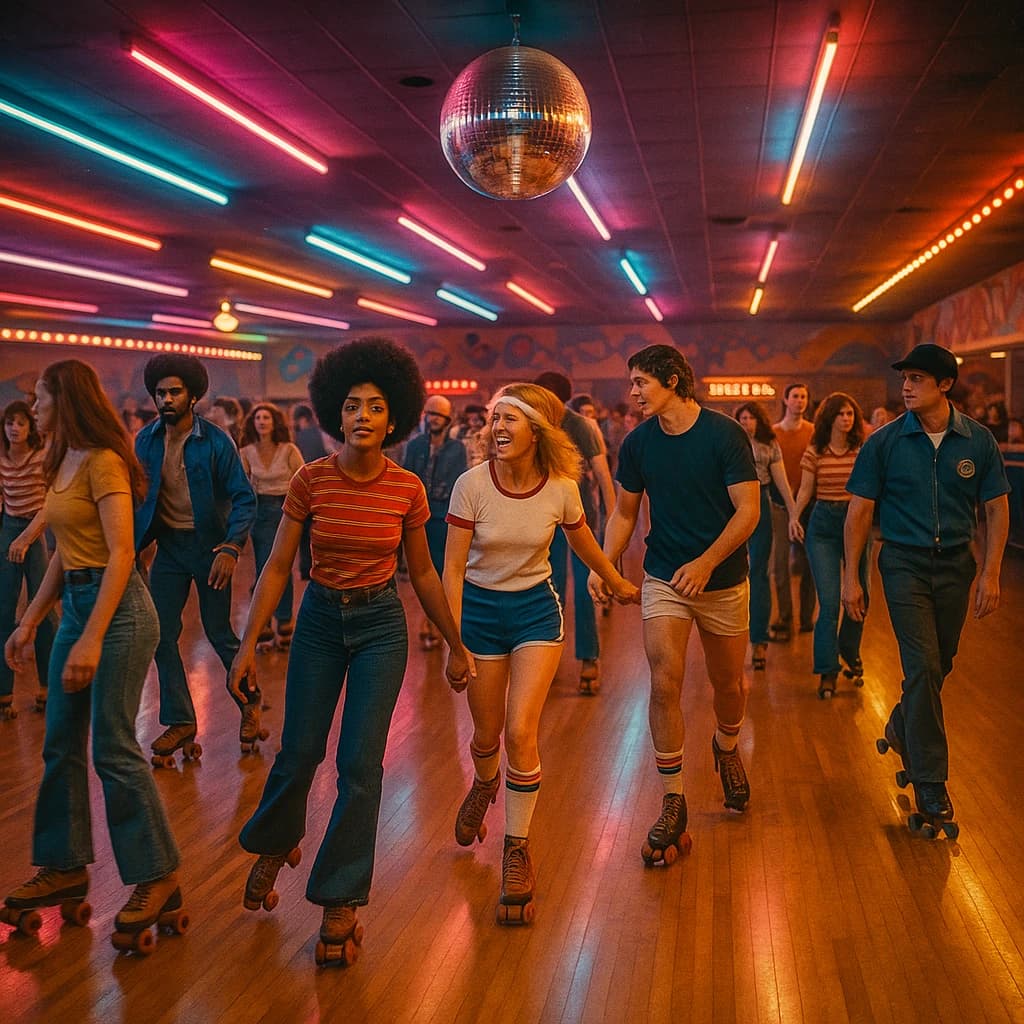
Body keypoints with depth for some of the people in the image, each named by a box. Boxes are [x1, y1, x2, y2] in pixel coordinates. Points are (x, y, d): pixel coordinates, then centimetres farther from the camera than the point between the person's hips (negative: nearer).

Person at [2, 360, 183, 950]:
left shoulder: (104, 462, -14)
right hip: (76, 603, 9)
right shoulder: (64, 463, 13)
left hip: (118, 609, -9)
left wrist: (92, 640, -25)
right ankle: (67, 868, 26)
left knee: (113, 747, -6)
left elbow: (122, 555, -21)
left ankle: (158, 879, 6)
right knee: (62, 743, 13)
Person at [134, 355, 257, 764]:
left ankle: (250, 701, 28)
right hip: (168, 546, 4)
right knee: (163, 635, 3)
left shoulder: (216, 441, -12)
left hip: (209, 546, -4)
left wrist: (232, 547, -26)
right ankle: (180, 722, 16)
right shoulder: (146, 440, 0)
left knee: (219, 633, 4)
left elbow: (244, 497, -14)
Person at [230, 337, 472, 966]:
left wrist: (456, 645, 8)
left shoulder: (407, 489, -8)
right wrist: (248, 644, -8)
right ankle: (274, 846, 40)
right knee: (299, 753, 6)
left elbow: (422, 572, 4)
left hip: (381, 624, -1)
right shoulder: (311, 480, -9)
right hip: (320, 619, 1)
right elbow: (278, 566, -4)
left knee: (360, 763, -4)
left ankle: (342, 905, 12)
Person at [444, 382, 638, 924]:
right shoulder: (472, 484, -17)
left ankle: (517, 849, 8)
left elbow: (582, 542, 10)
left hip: (536, 609, 0)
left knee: (521, 731, -12)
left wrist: (617, 584, 24)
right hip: (479, 609, 0)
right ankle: (484, 787, 50)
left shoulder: (561, 488, -12)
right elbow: (453, 569, -13)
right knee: (488, 735, 12)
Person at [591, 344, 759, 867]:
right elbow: (624, 513, 8)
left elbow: (748, 510, -15)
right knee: (664, 682, -12)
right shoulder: (637, 443, -2)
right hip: (664, 579, 1)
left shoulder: (725, 434, -12)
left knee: (729, 686, 12)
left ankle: (726, 749, 46)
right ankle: (672, 803, -1)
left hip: (724, 580, -1)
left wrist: (705, 563, -27)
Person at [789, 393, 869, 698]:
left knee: (859, 597, 10)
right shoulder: (814, 453, 0)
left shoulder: (863, 451, 2)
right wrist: (794, 516, -13)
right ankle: (828, 671, 0)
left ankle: (851, 654, 34)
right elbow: (805, 490, 4)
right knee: (829, 601, -7)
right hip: (823, 526, -2)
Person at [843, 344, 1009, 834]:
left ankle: (901, 729, 42)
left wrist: (990, 574, -4)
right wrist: (851, 577, -5)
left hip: (956, 564, 3)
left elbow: (997, 509, 3)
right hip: (904, 564, -3)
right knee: (923, 666, -10)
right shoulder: (884, 441, -6)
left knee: (939, 665, 13)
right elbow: (859, 510, -3)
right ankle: (930, 783, -1)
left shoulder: (978, 440, -2)